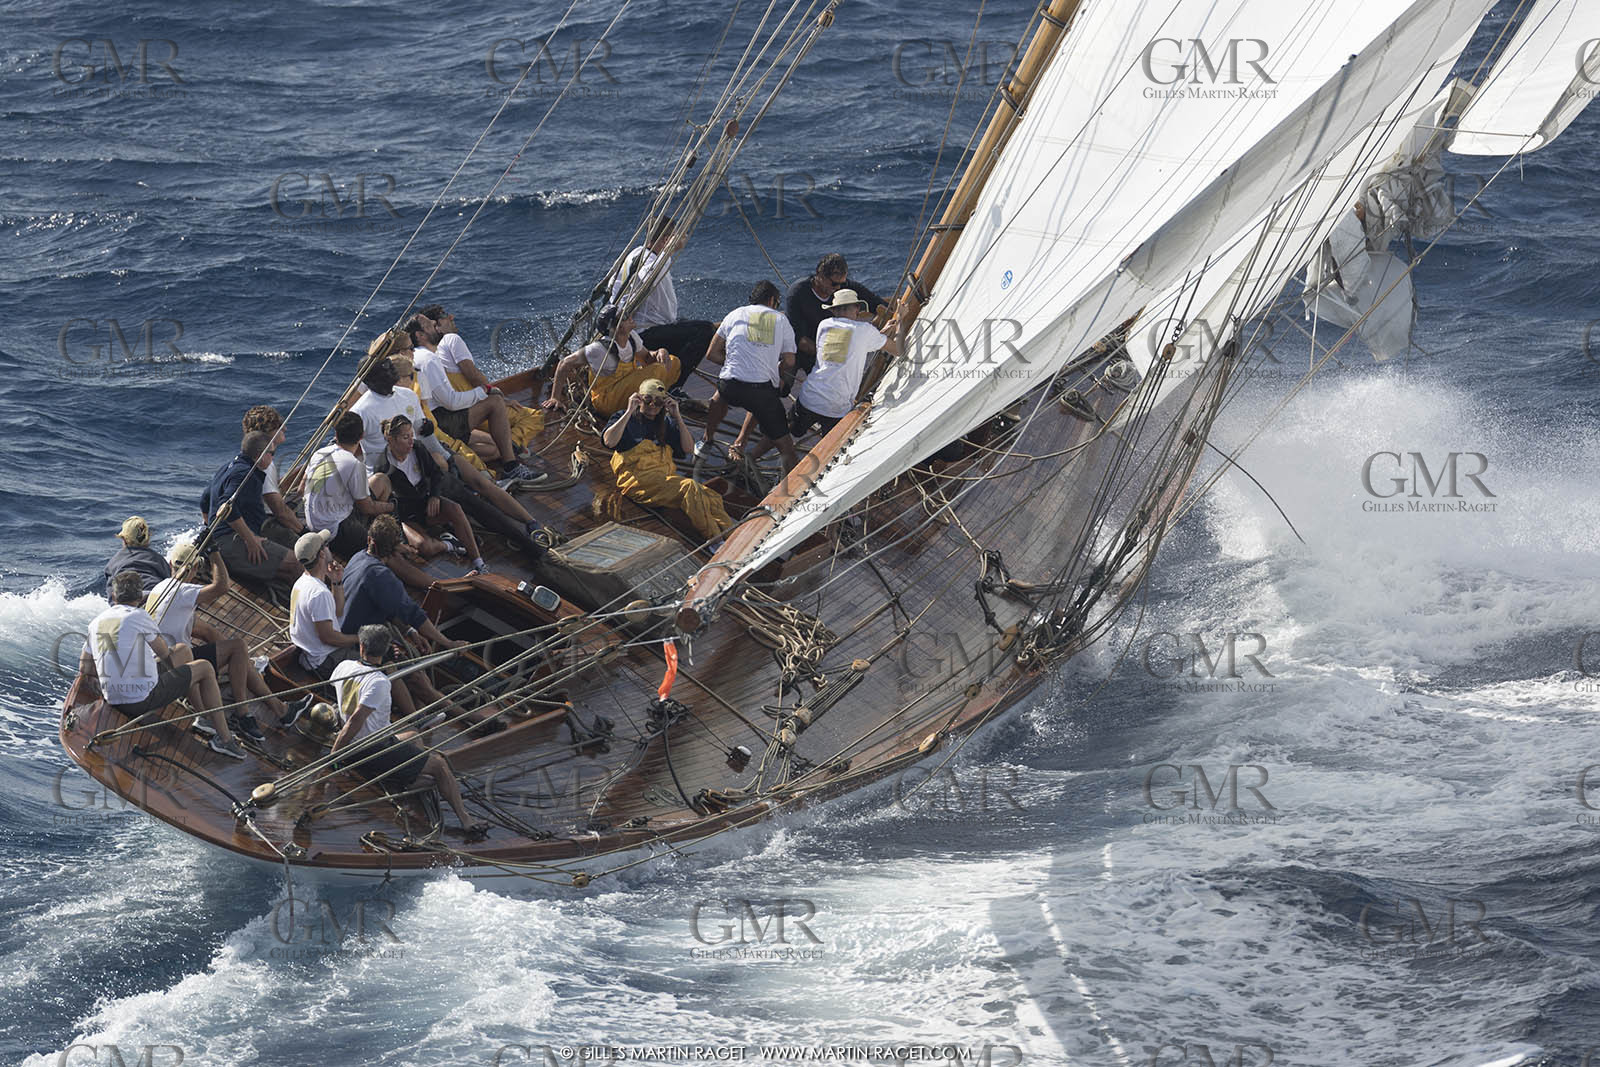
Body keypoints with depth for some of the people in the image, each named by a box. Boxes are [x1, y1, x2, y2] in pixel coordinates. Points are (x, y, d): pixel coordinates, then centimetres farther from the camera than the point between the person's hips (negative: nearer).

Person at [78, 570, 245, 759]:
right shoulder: (139, 616, -10)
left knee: (182, 651, 26)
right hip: (144, 699, -7)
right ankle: (224, 738, 12)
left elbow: (84, 669, 9)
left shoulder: (97, 621, 9)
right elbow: (164, 653, 2)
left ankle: (203, 717, 31)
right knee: (205, 668, 12)